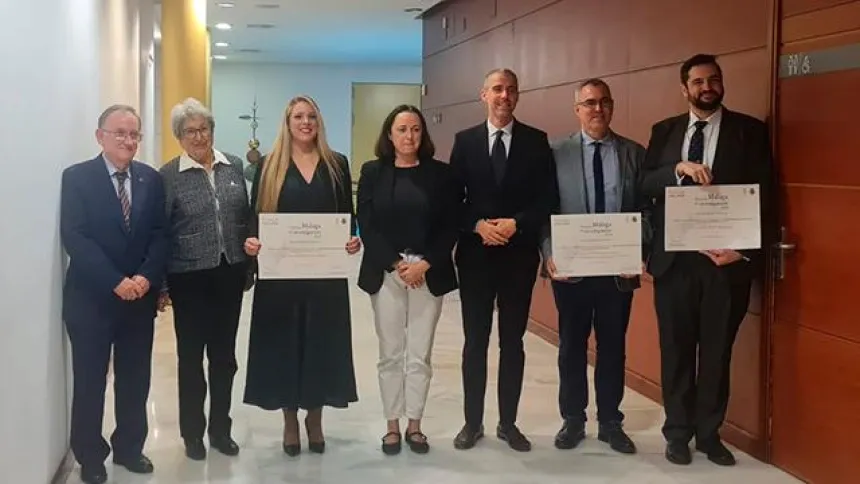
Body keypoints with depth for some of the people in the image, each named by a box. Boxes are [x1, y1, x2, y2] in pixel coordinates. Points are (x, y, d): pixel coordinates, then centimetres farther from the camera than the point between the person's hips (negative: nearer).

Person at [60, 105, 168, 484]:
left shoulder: (151, 179, 6)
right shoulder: (77, 177, -6)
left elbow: (160, 234, 2)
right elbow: (74, 237, -14)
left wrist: (146, 277, -14)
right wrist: (116, 282, -20)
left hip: (140, 296, 3)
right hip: (91, 298, -3)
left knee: (135, 380, 11)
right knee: (89, 382, 7)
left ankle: (129, 448, 29)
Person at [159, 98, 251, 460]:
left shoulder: (233, 166, 5)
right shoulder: (169, 175, -5)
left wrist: (250, 264, 10)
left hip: (229, 273, 3)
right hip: (189, 277, -3)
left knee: (224, 355, 12)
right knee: (191, 357, 7)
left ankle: (221, 428, 26)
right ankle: (192, 433, 22)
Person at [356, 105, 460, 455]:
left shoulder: (440, 173, 3)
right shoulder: (372, 172, 4)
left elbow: (450, 227, 0)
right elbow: (366, 225, -2)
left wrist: (425, 264, -12)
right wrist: (395, 264, -12)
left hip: (429, 273, 0)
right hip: (385, 273, 0)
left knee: (420, 355, 4)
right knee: (390, 354, 5)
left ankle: (414, 425, 16)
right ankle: (392, 426, 15)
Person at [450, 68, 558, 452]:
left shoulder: (536, 141, 2)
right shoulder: (465, 141, 3)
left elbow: (548, 198, -2)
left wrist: (516, 224, -16)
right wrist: (478, 225, -14)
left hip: (519, 254, 0)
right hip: (475, 254, 0)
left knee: (512, 341, 8)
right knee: (475, 341, 7)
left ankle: (508, 422, 20)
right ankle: (473, 422, 19)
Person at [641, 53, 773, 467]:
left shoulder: (750, 131, 2)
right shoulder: (664, 131, 9)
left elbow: (763, 195, -2)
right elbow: (644, 184, -1)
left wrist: (743, 248, -12)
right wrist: (678, 169, -19)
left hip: (726, 258, -1)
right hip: (674, 258, 1)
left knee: (717, 351, 8)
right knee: (676, 349, 8)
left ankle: (709, 433, 22)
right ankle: (678, 432, 21)